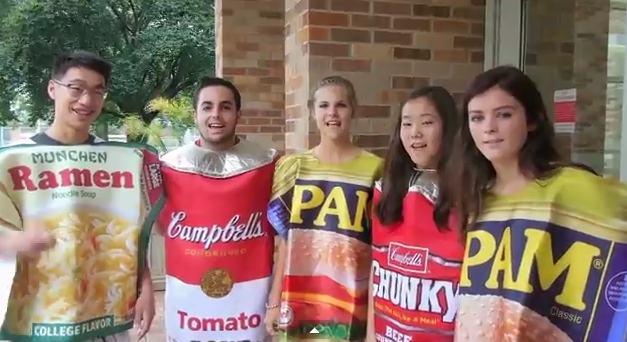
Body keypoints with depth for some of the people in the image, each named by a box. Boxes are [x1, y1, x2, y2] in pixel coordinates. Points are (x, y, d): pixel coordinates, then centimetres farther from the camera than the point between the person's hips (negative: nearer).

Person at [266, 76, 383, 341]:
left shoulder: (375, 169, -4)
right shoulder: (292, 167, 2)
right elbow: (285, 240, 5)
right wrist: (274, 301, 4)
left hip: (351, 303, -1)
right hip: (298, 302, 2)